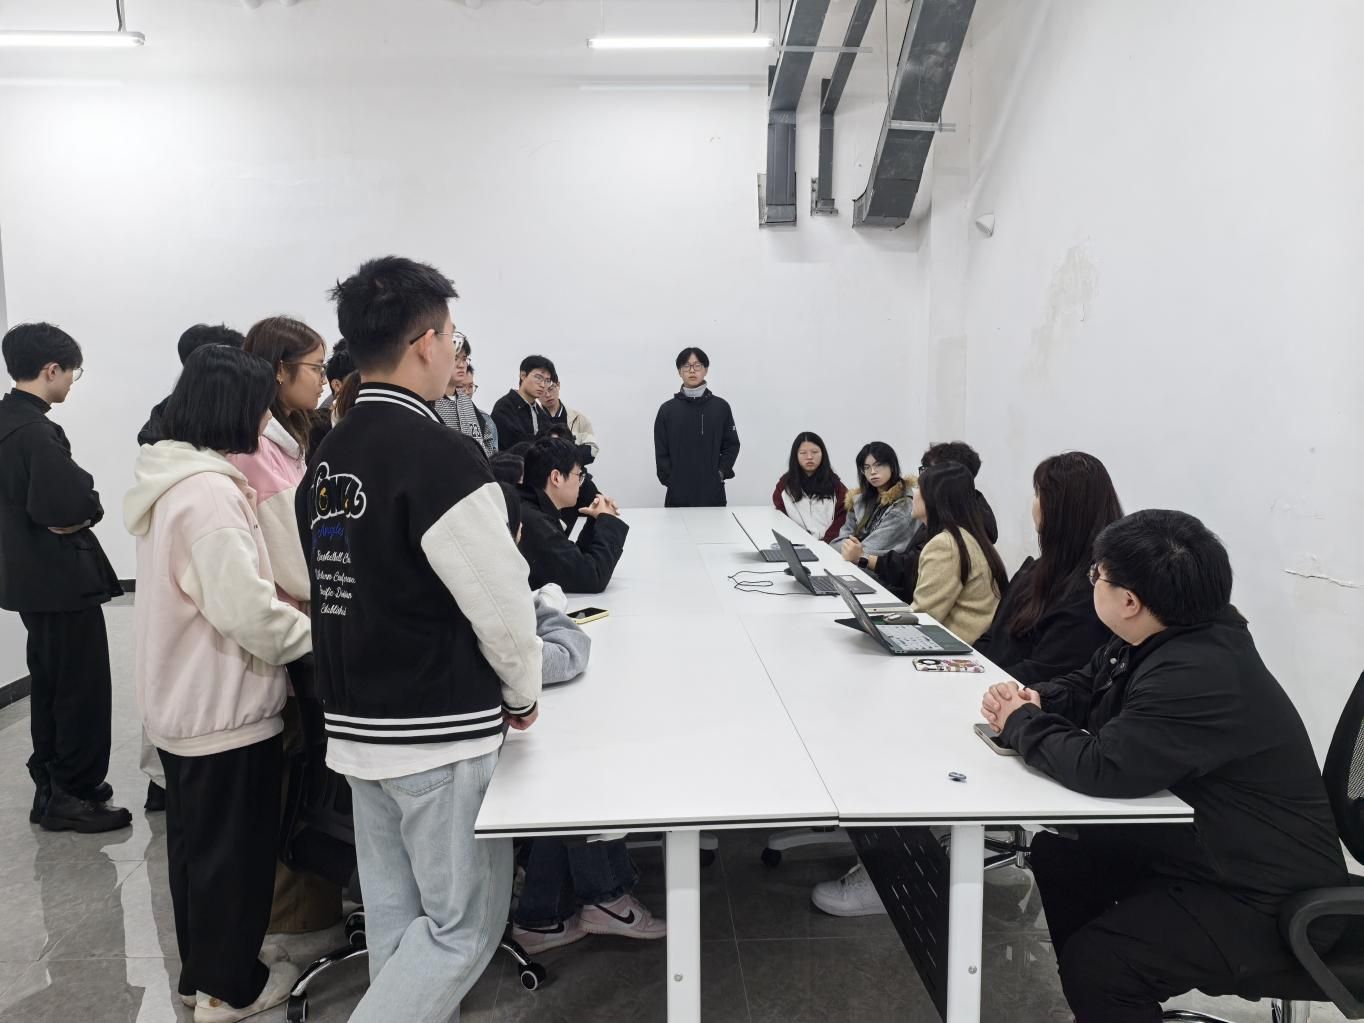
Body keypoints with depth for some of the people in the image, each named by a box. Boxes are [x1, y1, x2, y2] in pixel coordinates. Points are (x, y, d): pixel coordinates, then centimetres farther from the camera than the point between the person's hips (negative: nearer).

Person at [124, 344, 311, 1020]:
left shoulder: (172, 480, 7)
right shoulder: (210, 490, -25)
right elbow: (246, 610, -27)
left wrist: (285, 604, 11)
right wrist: (319, 634, -12)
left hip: (182, 700, 10)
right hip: (224, 706, -10)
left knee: (195, 842, 22)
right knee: (235, 849, 8)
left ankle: (201, 968, 39)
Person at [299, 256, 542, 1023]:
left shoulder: (327, 457, 5)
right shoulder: (441, 456, -21)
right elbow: (502, 604, -20)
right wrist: (522, 693, -2)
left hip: (356, 725, 8)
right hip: (440, 731, -8)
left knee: (396, 915, 19)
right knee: (465, 925, 7)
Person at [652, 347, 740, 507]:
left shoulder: (721, 407, 5)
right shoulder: (667, 409, 4)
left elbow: (731, 445, 6)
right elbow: (661, 452, 4)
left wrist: (720, 474, -6)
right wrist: (670, 480, -6)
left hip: (713, 493, 0)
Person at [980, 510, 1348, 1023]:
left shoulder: (1200, 675, -33)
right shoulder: (1162, 638, 0)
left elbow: (1104, 768, -36)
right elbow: (1087, 686, 14)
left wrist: (1021, 724, -18)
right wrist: (1033, 700, -8)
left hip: (1264, 895, -10)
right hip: (1193, 842, 10)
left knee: (1094, 963, -22)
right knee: (1057, 854, 13)